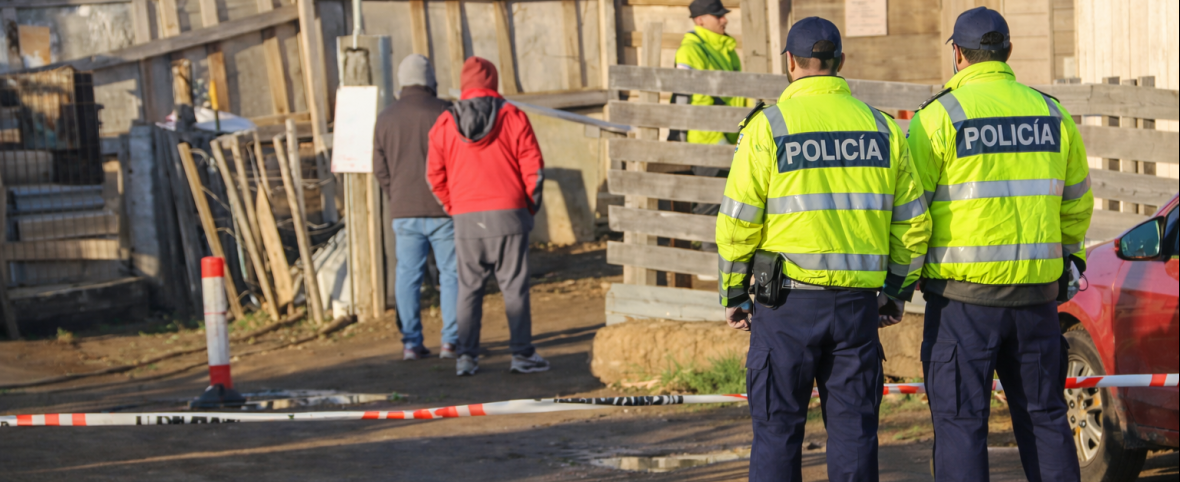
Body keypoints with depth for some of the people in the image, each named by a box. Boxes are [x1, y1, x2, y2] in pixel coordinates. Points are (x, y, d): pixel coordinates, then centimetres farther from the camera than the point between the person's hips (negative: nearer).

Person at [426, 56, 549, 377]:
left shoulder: (445, 124, 5)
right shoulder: (513, 118, -1)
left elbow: (436, 176, 7)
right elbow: (532, 167, -3)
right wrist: (531, 206, 9)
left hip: (466, 218, 2)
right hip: (508, 214, -2)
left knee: (469, 287, 9)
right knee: (514, 286, 2)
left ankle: (466, 356, 6)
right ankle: (522, 353, 2)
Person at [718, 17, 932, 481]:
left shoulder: (768, 126, -5)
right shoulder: (881, 128, 6)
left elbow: (739, 221, -6)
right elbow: (912, 221, 10)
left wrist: (734, 292, 5)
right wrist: (898, 287, 21)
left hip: (787, 301, -3)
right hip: (858, 303, 3)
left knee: (777, 427, 5)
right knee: (854, 427, 8)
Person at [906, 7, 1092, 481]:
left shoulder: (940, 116, -7)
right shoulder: (1052, 114, 8)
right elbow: (1077, 205, 18)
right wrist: (1067, 256, 33)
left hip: (964, 293, -4)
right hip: (1037, 294, 4)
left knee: (960, 421, 0)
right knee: (1044, 416, 14)